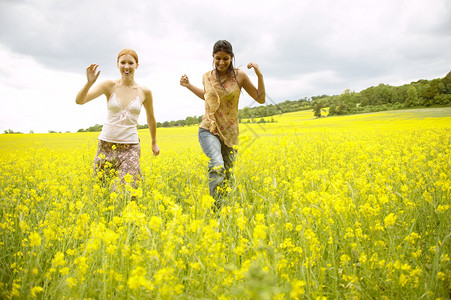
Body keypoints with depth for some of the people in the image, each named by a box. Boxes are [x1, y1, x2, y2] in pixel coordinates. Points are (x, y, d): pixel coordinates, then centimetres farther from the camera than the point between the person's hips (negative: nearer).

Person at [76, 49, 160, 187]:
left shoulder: (144, 92, 2)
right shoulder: (110, 85, -2)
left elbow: (151, 119, 17)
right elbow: (79, 100, -11)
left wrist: (154, 142, 25)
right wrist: (89, 82, -28)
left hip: (130, 147, 0)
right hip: (106, 144, 1)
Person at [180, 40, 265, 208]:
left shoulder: (239, 76, -2)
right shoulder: (207, 77, 3)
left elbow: (261, 99, 2)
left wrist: (259, 75, -9)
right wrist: (188, 86, 15)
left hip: (230, 134, 1)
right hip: (209, 131, -1)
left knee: (227, 176, 8)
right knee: (217, 166, -28)